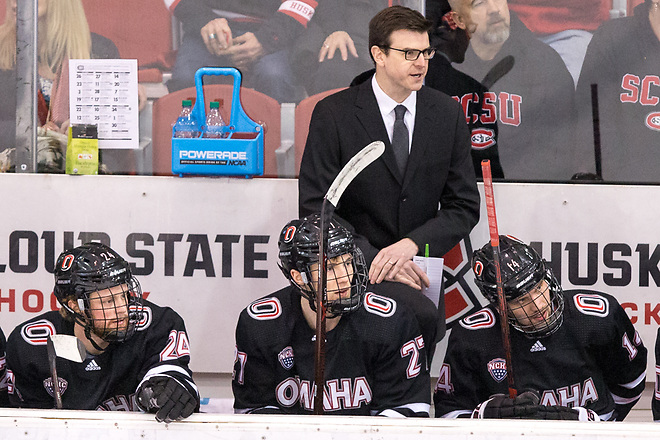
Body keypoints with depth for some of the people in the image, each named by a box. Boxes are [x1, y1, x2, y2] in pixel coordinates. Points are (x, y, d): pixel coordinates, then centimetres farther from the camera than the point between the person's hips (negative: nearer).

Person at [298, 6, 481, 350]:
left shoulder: (447, 112, 6)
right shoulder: (333, 114, -4)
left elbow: (465, 206, 6)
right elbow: (315, 208, -7)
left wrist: (411, 244, -13)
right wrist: (375, 259, -19)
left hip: (416, 268, 5)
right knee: (422, 316, -30)